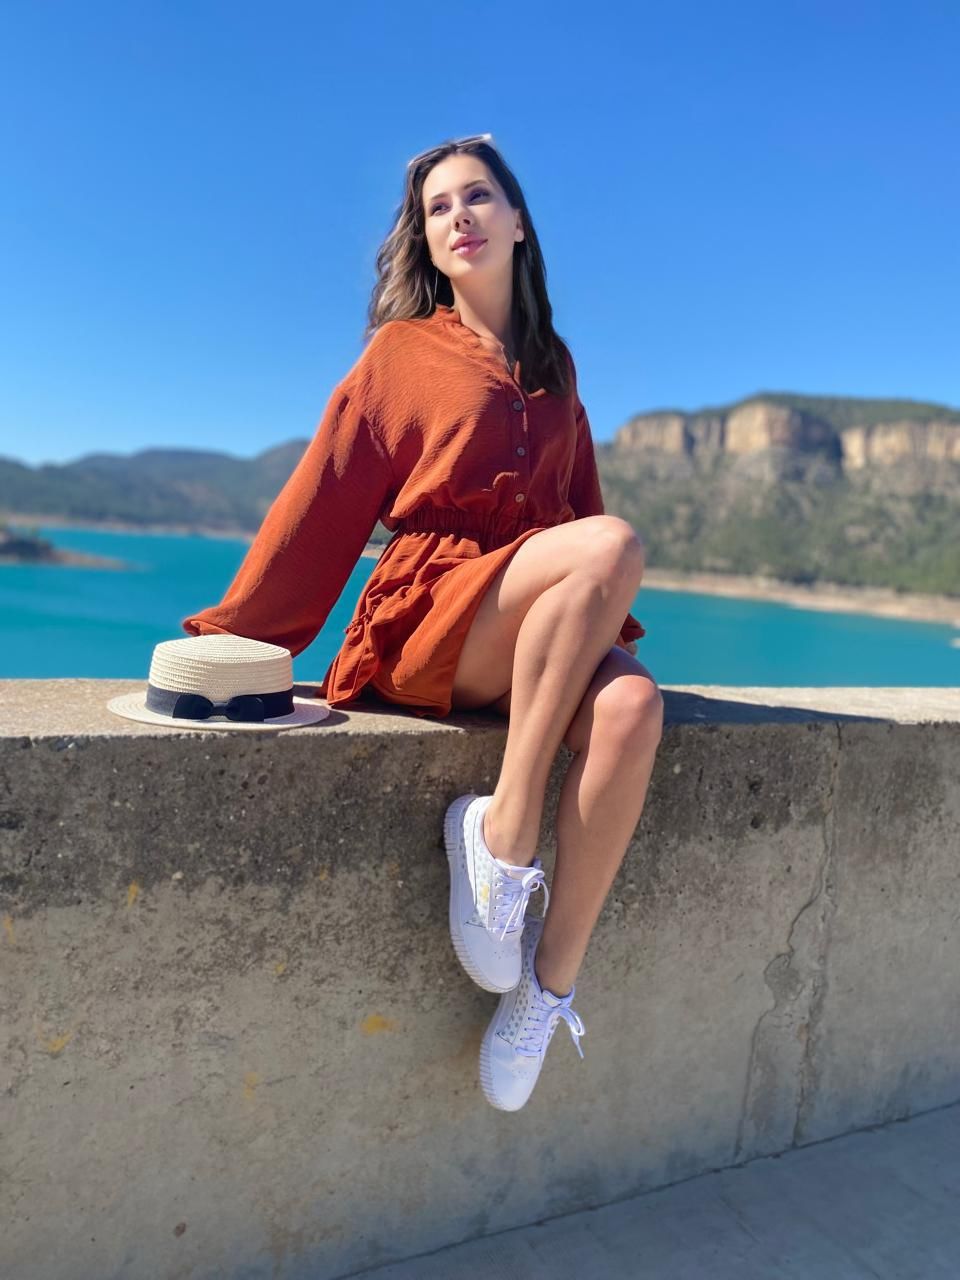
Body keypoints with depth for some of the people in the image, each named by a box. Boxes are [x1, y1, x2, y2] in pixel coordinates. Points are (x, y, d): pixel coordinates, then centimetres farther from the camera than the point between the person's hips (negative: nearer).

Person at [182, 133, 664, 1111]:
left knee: (630, 708, -31)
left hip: (549, 635, 4)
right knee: (612, 545, -32)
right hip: (427, 614, -4)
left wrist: (608, 627, 15)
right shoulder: (401, 353, 10)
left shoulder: (553, 369, 21)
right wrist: (234, 635, 4)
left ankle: (550, 985, -19)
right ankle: (501, 832, -24)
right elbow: (324, 502, 6)